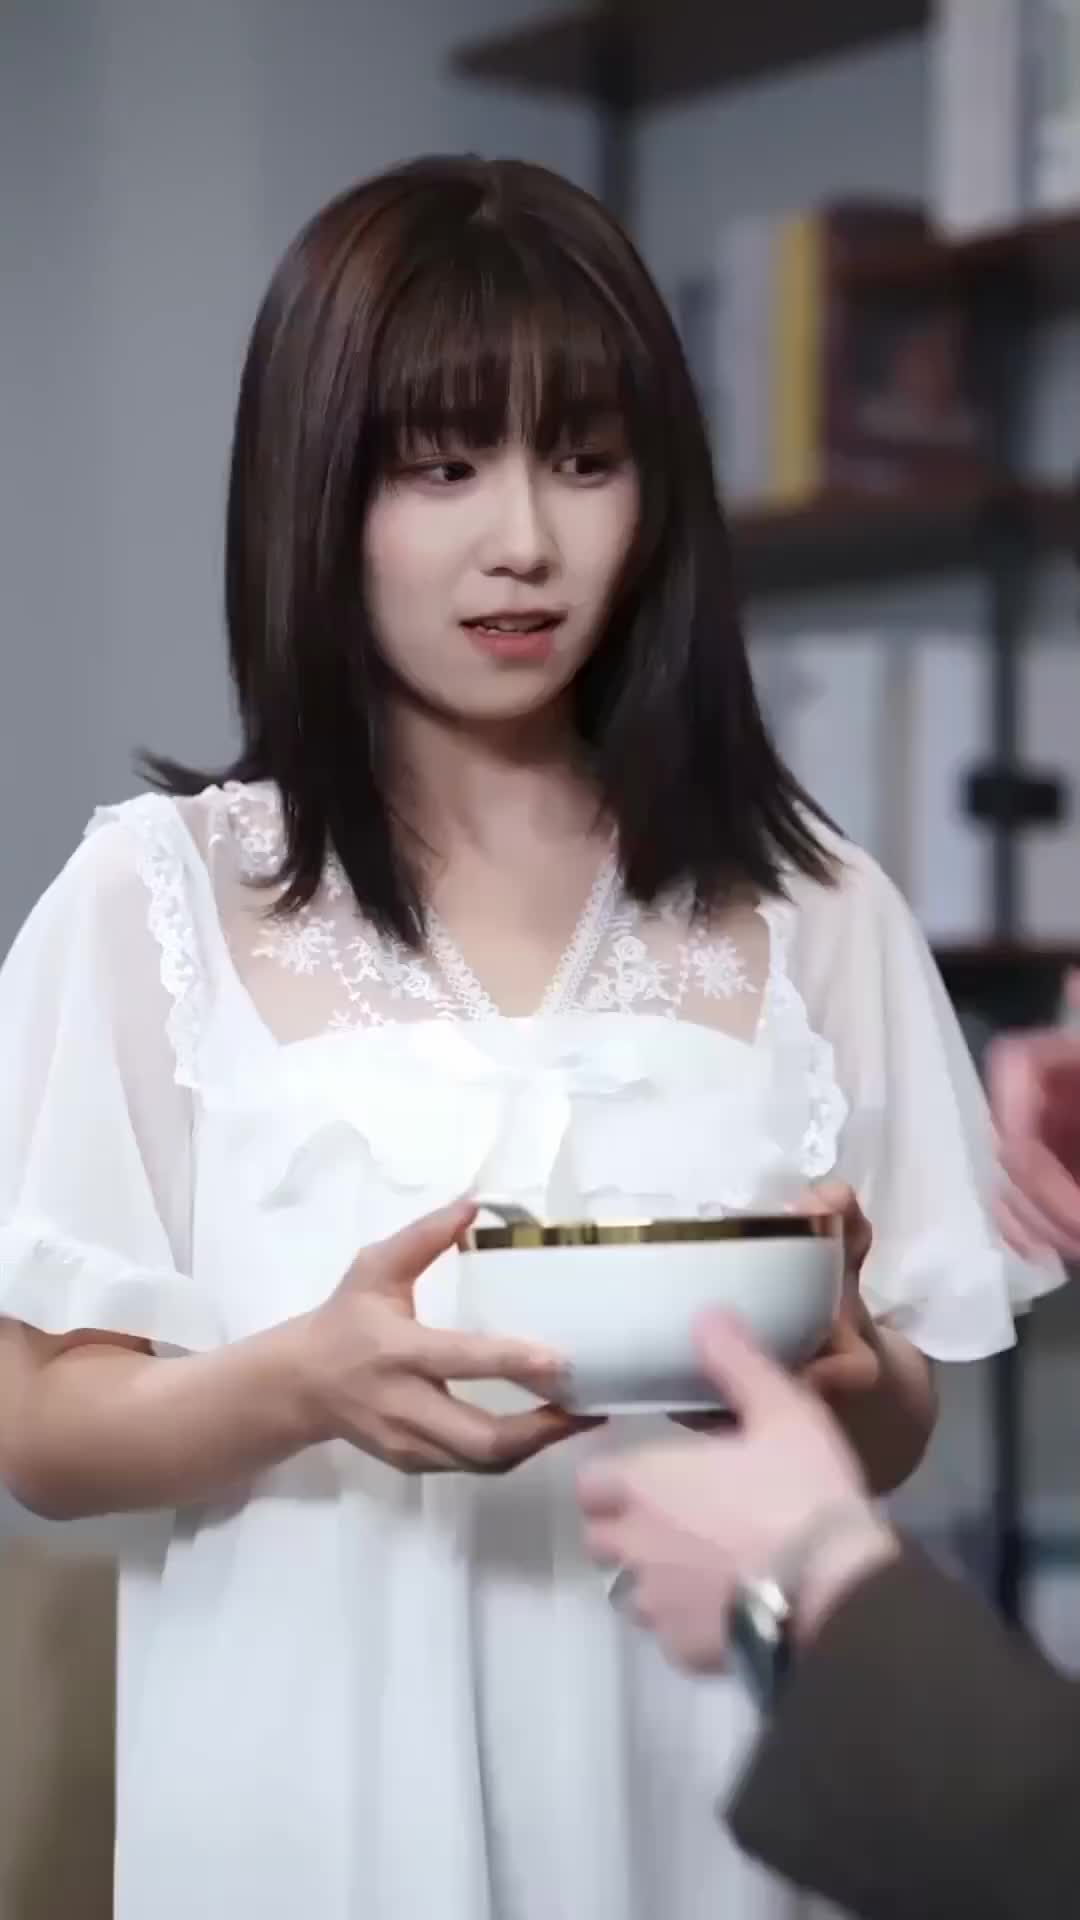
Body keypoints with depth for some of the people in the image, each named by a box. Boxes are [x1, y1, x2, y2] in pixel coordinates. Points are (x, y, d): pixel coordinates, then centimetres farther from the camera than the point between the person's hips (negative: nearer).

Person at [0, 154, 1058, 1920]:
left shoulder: (802, 905, 2)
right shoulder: (164, 895, -4)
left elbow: (894, 1432, 6)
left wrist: (834, 1376, -15)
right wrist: (309, 1384, -23)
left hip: (690, 1763, 2)